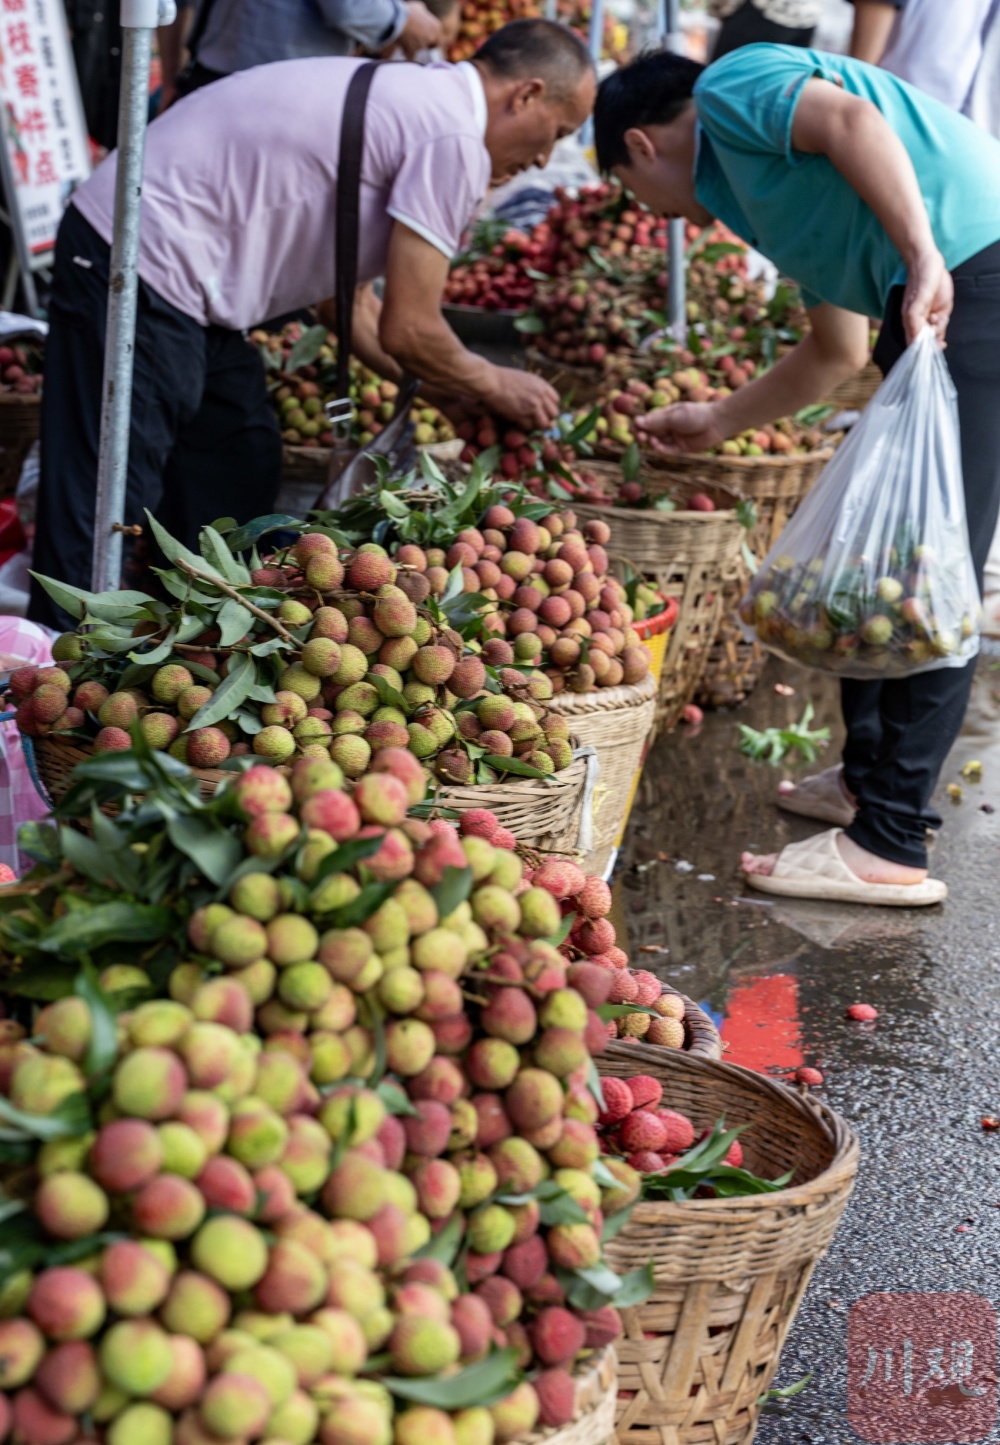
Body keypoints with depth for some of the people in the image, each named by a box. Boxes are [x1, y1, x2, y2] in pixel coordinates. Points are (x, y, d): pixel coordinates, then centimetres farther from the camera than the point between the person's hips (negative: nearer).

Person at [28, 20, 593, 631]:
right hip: (142, 264, -11)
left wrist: (437, 392, 21)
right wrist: (495, 385, 5)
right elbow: (406, 331, -12)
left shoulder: (411, 99, 18)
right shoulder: (455, 139, -13)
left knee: (241, 468, 17)